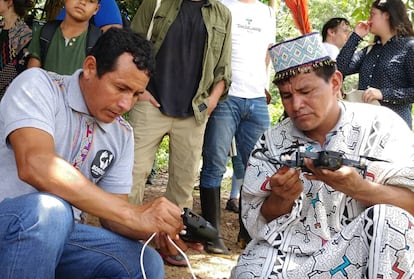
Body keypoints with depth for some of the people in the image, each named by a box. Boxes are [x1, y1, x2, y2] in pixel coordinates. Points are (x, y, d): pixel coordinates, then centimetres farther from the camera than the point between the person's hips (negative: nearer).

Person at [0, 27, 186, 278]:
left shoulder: (122, 134, 5)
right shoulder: (38, 85, -13)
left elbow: (113, 214, 6)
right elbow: (34, 165, -31)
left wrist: (156, 228, -18)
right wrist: (134, 214, -33)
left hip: (58, 232, 5)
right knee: (49, 210, -36)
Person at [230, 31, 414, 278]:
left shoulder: (380, 125, -4)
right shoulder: (271, 142, 3)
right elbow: (257, 224, 3)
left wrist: (357, 188, -29)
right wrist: (281, 200, -19)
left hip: (371, 255, 0)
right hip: (290, 252, 1)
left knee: (389, 216, -29)